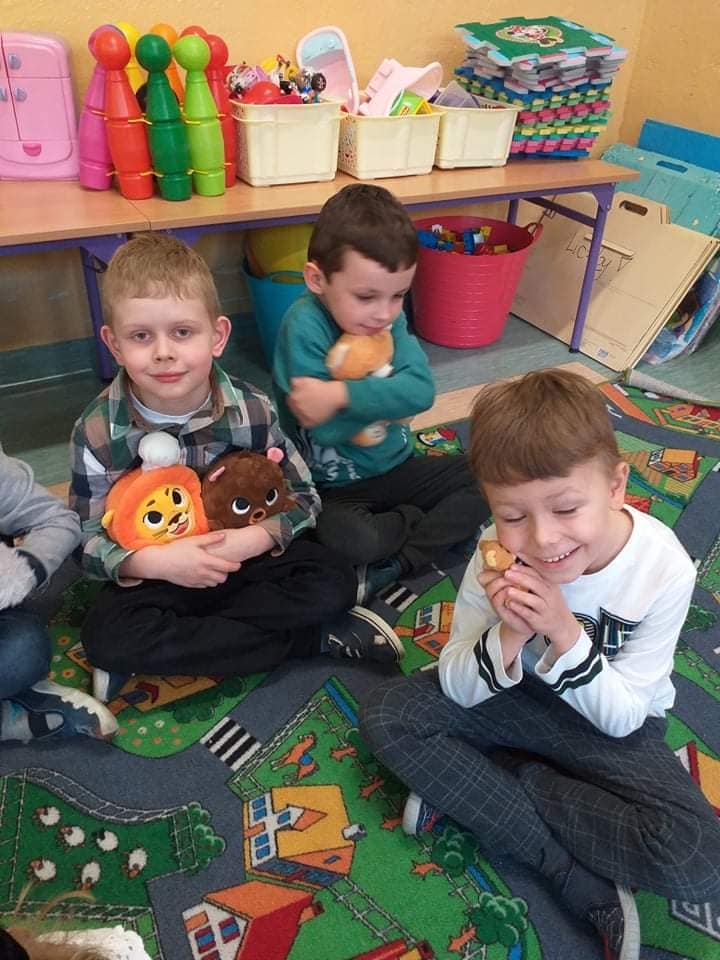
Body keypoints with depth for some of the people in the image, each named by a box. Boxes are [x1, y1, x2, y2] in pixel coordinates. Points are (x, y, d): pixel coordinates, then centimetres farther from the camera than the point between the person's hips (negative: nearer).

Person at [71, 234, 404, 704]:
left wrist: (251, 540, -25)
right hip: (154, 572, 0)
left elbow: (303, 498, -6)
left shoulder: (251, 410, -14)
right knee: (106, 634, -29)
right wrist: (154, 561, -29)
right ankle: (314, 638, -23)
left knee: (334, 581, -20)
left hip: (244, 557, 1)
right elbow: (88, 538, -10)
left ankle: (166, 652, -17)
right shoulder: (98, 432, -15)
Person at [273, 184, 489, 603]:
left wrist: (342, 395, -31)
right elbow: (325, 428, -28)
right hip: (334, 487, -6)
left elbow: (421, 390, -21)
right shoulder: (304, 325, -22)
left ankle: (392, 567, -12)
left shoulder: (391, 318, -5)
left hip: (396, 468, 6)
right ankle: (421, 525, -1)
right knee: (348, 539, -36)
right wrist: (385, 396, -17)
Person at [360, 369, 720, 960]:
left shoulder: (665, 569, -24)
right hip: (517, 698, 2)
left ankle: (469, 786, -13)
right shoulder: (501, 553, -21)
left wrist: (566, 634, -34)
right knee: (386, 716, -20)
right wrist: (511, 634, -35)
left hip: (613, 726, -1)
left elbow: (622, 718, -17)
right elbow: (456, 690, -15)